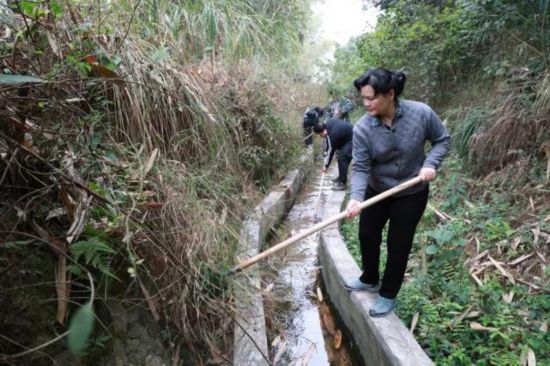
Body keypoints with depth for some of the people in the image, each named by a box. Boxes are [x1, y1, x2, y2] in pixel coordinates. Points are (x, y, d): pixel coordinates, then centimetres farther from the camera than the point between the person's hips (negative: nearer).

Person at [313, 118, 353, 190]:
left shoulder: (332, 135, -29)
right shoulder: (328, 123, -6)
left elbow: (331, 151, -21)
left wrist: (326, 165, -11)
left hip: (352, 139, -10)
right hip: (347, 136, 10)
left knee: (342, 157, -15)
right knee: (340, 155, 13)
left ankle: (342, 182, -11)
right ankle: (341, 177, 24)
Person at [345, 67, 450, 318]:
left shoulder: (421, 113, -23)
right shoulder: (362, 128, -21)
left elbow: (442, 139, -6)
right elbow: (360, 168, -21)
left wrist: (431, 164, -23)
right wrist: (356, 197, -38)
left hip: (411, 193, -2)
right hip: (377, 190, 3)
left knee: (398, 244, 6)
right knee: (367, 234, 15)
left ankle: (388, 295, 29)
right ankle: (370, 280, 43)